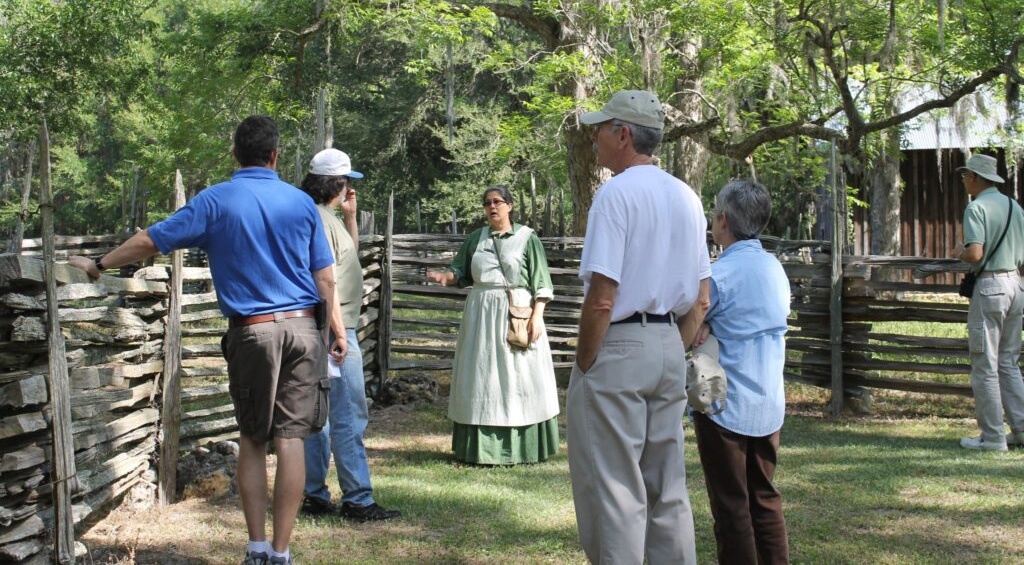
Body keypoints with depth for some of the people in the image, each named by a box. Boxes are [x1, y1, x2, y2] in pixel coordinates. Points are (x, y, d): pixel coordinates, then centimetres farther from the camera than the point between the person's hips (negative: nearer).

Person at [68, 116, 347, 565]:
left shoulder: (216, 201, 0)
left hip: (252, 331, -1)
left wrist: (98, 265, 14)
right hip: (302, 329, 1)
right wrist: (338, 329, 13)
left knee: (252, 439, 11)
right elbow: (325, 275, 5)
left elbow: (151, 240, 1)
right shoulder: (301, 203, 5)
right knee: (290, 440, 1)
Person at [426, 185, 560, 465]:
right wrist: (446, 276, -7)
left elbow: (541, 283, -3)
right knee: (481, 380, 4)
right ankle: (481, 447, 9)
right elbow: (460, 270, 15)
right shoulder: (476, 239, 12)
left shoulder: (527, 238, 1)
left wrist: (537, 316, -12)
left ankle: (519, 448, 4)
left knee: (517, 378, -2)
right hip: (481, 315, 4)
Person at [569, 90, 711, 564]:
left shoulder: (616, 193, -12)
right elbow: (700, 301, 13)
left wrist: (584, 364, -8)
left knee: (614, 492, -1)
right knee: (667, 491, 14)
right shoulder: (686, 197, 11)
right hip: (670, 348, 8)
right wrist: (676, 354, 17)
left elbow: (602, 298, -18)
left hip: (617, 347, -8)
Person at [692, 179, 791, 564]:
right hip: (769, 403, 7)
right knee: (764, 498, 15)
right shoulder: (776, 269, 7)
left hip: (725, 406, -7)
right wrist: (709, 327, -7)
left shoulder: (718, 274, -16)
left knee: (731, 505, 2)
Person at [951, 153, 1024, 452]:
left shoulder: (977, 207, -11)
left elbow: (975, 253, -21)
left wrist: (959, 252, -1)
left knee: (985, 365, -1)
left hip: (989, 287, -8)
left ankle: (992, 437, 1)